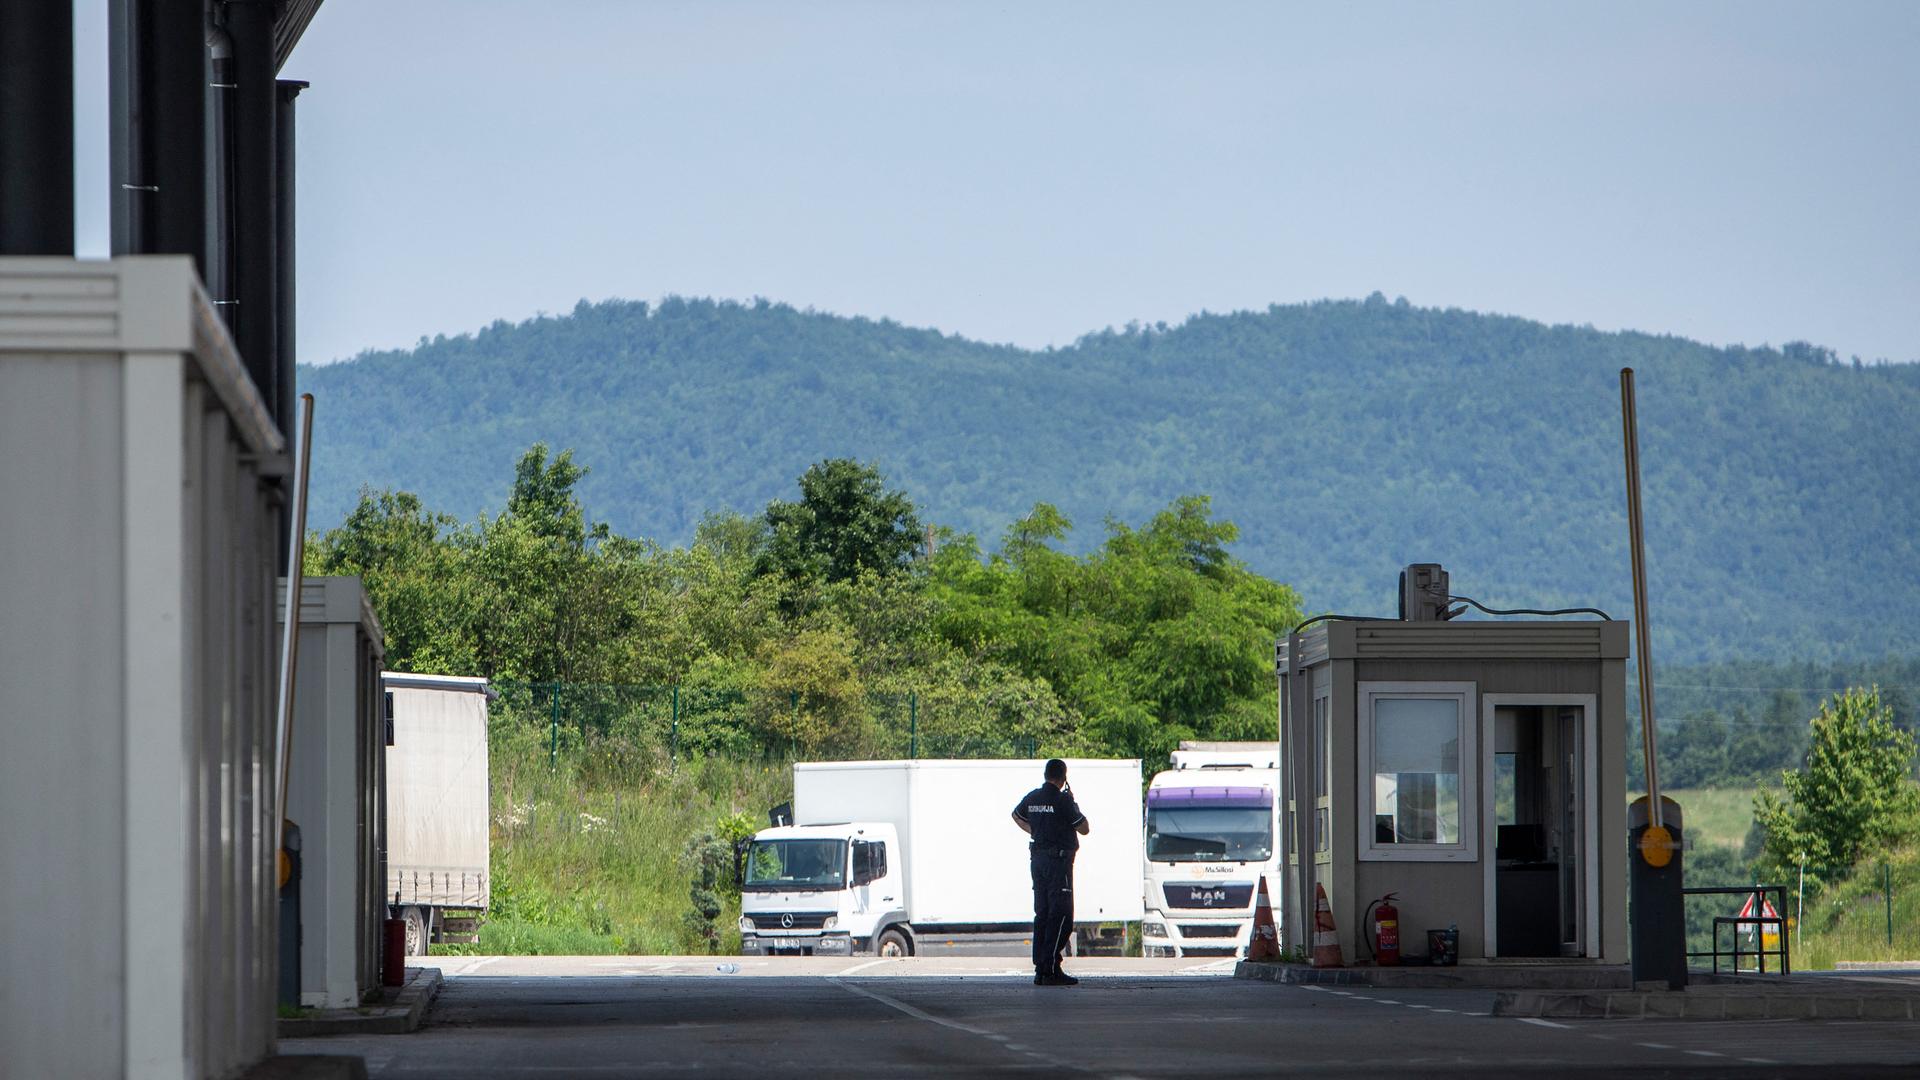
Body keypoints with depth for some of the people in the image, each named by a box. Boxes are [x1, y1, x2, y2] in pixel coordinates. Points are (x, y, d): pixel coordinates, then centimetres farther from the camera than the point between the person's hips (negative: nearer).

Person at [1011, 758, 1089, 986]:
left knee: (1042, 914, 11)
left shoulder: (1032, 797, 9)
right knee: (1061, 915, -7)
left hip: (1037, 859, 8)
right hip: (1059, 860, -8)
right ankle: (1051, 970, -13)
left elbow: (1017, 815, 29)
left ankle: (1040, 969, 10)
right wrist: (1073, 803, 3)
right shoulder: (1063, 800, -14)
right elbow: (1084, 829, -7)